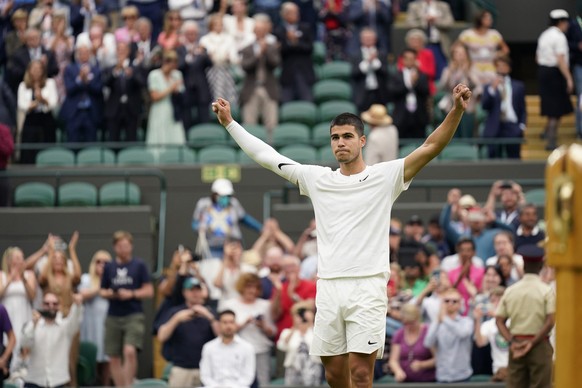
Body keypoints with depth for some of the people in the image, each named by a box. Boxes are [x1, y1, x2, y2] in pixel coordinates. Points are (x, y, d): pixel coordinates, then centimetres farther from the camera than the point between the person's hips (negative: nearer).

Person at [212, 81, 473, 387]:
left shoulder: (384, 176, 3)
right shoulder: (317, 179, 13)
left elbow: (431, 147, -6)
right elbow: (266, 155, 19)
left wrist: (457, 110, -20)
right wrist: (229, 123, 18)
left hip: (367, 289, -4)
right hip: (328, 289, 4)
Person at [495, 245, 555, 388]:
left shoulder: (510, 290, 6)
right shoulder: (546, 290, -6)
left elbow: (499, 320, 1)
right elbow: (550, 322, -15)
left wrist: (512, 342, -6)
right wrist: (532, 343, -11)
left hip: (516, 345, 4)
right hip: (540, 344, -4)